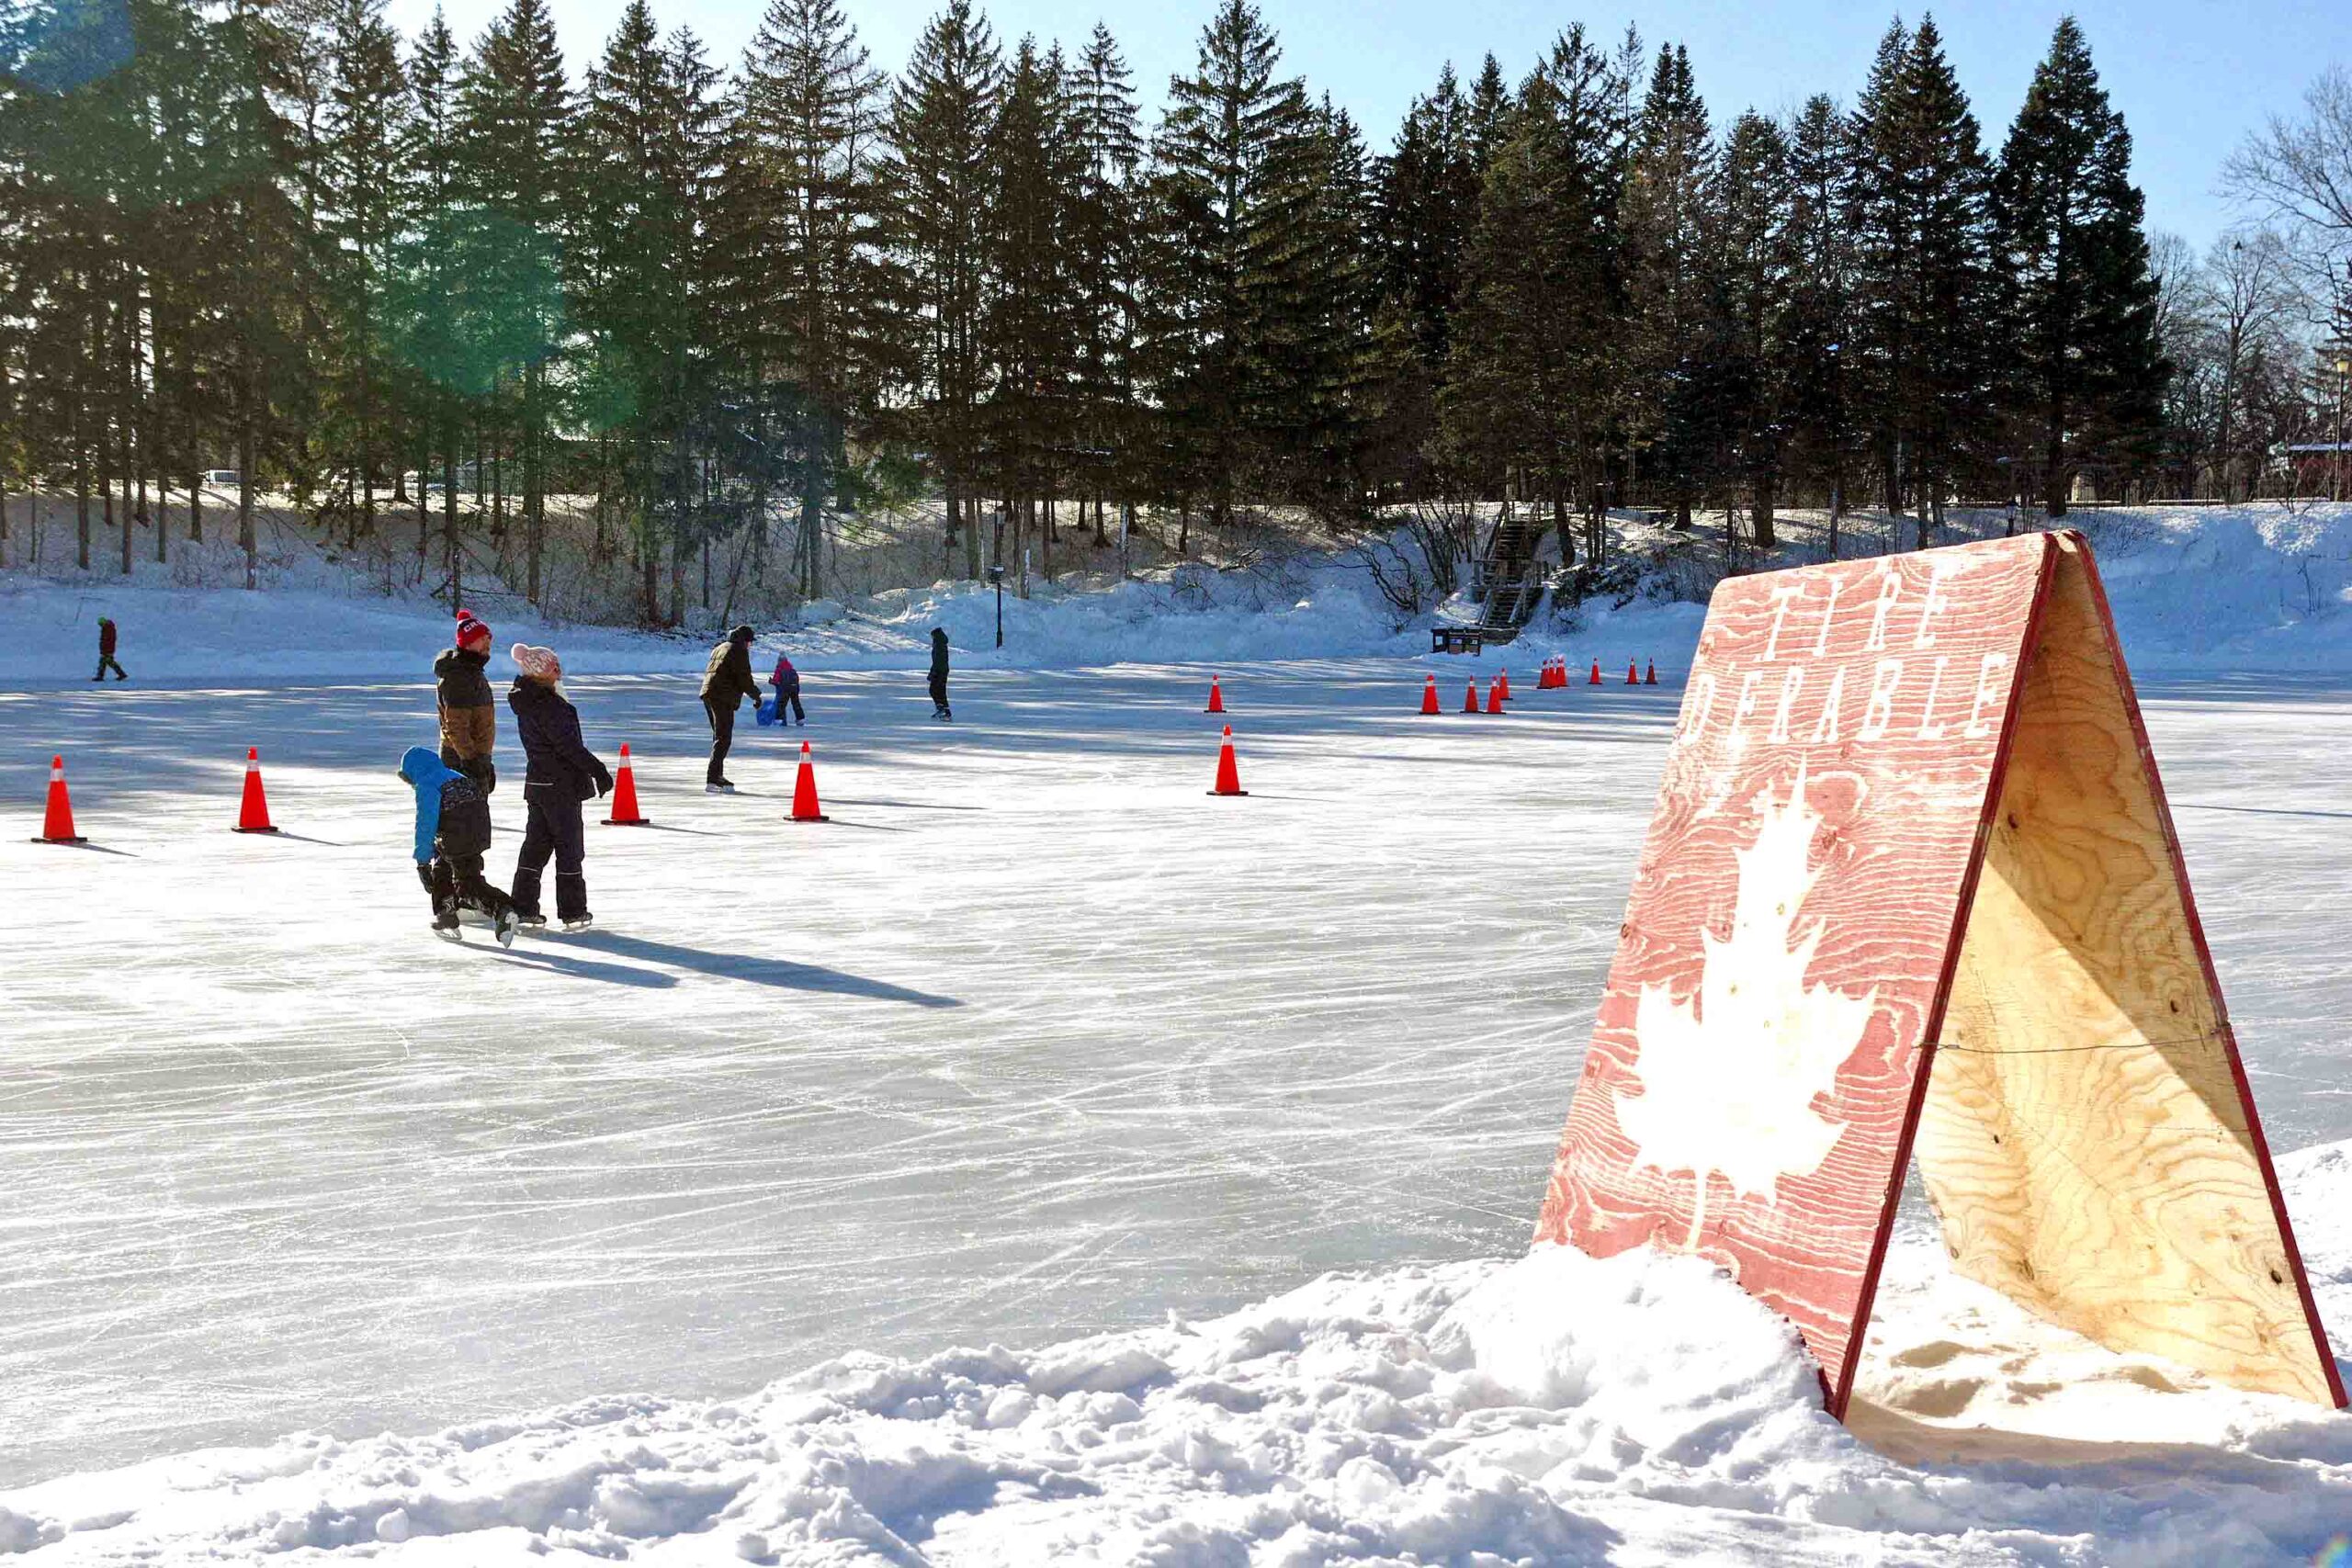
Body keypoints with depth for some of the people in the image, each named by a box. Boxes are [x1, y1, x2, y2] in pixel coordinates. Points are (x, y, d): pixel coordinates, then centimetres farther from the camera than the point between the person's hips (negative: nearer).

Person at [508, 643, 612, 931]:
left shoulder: (527, 702, 10)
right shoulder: (547, 704, -20)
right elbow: (568, 745, -22)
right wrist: (597, 770, -16)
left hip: (537, 783, 9)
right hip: (561, 785, -9)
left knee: (537, 843, 14)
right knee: (569, 845, 0)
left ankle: (524, 907, 15)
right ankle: (573, 912, 5)